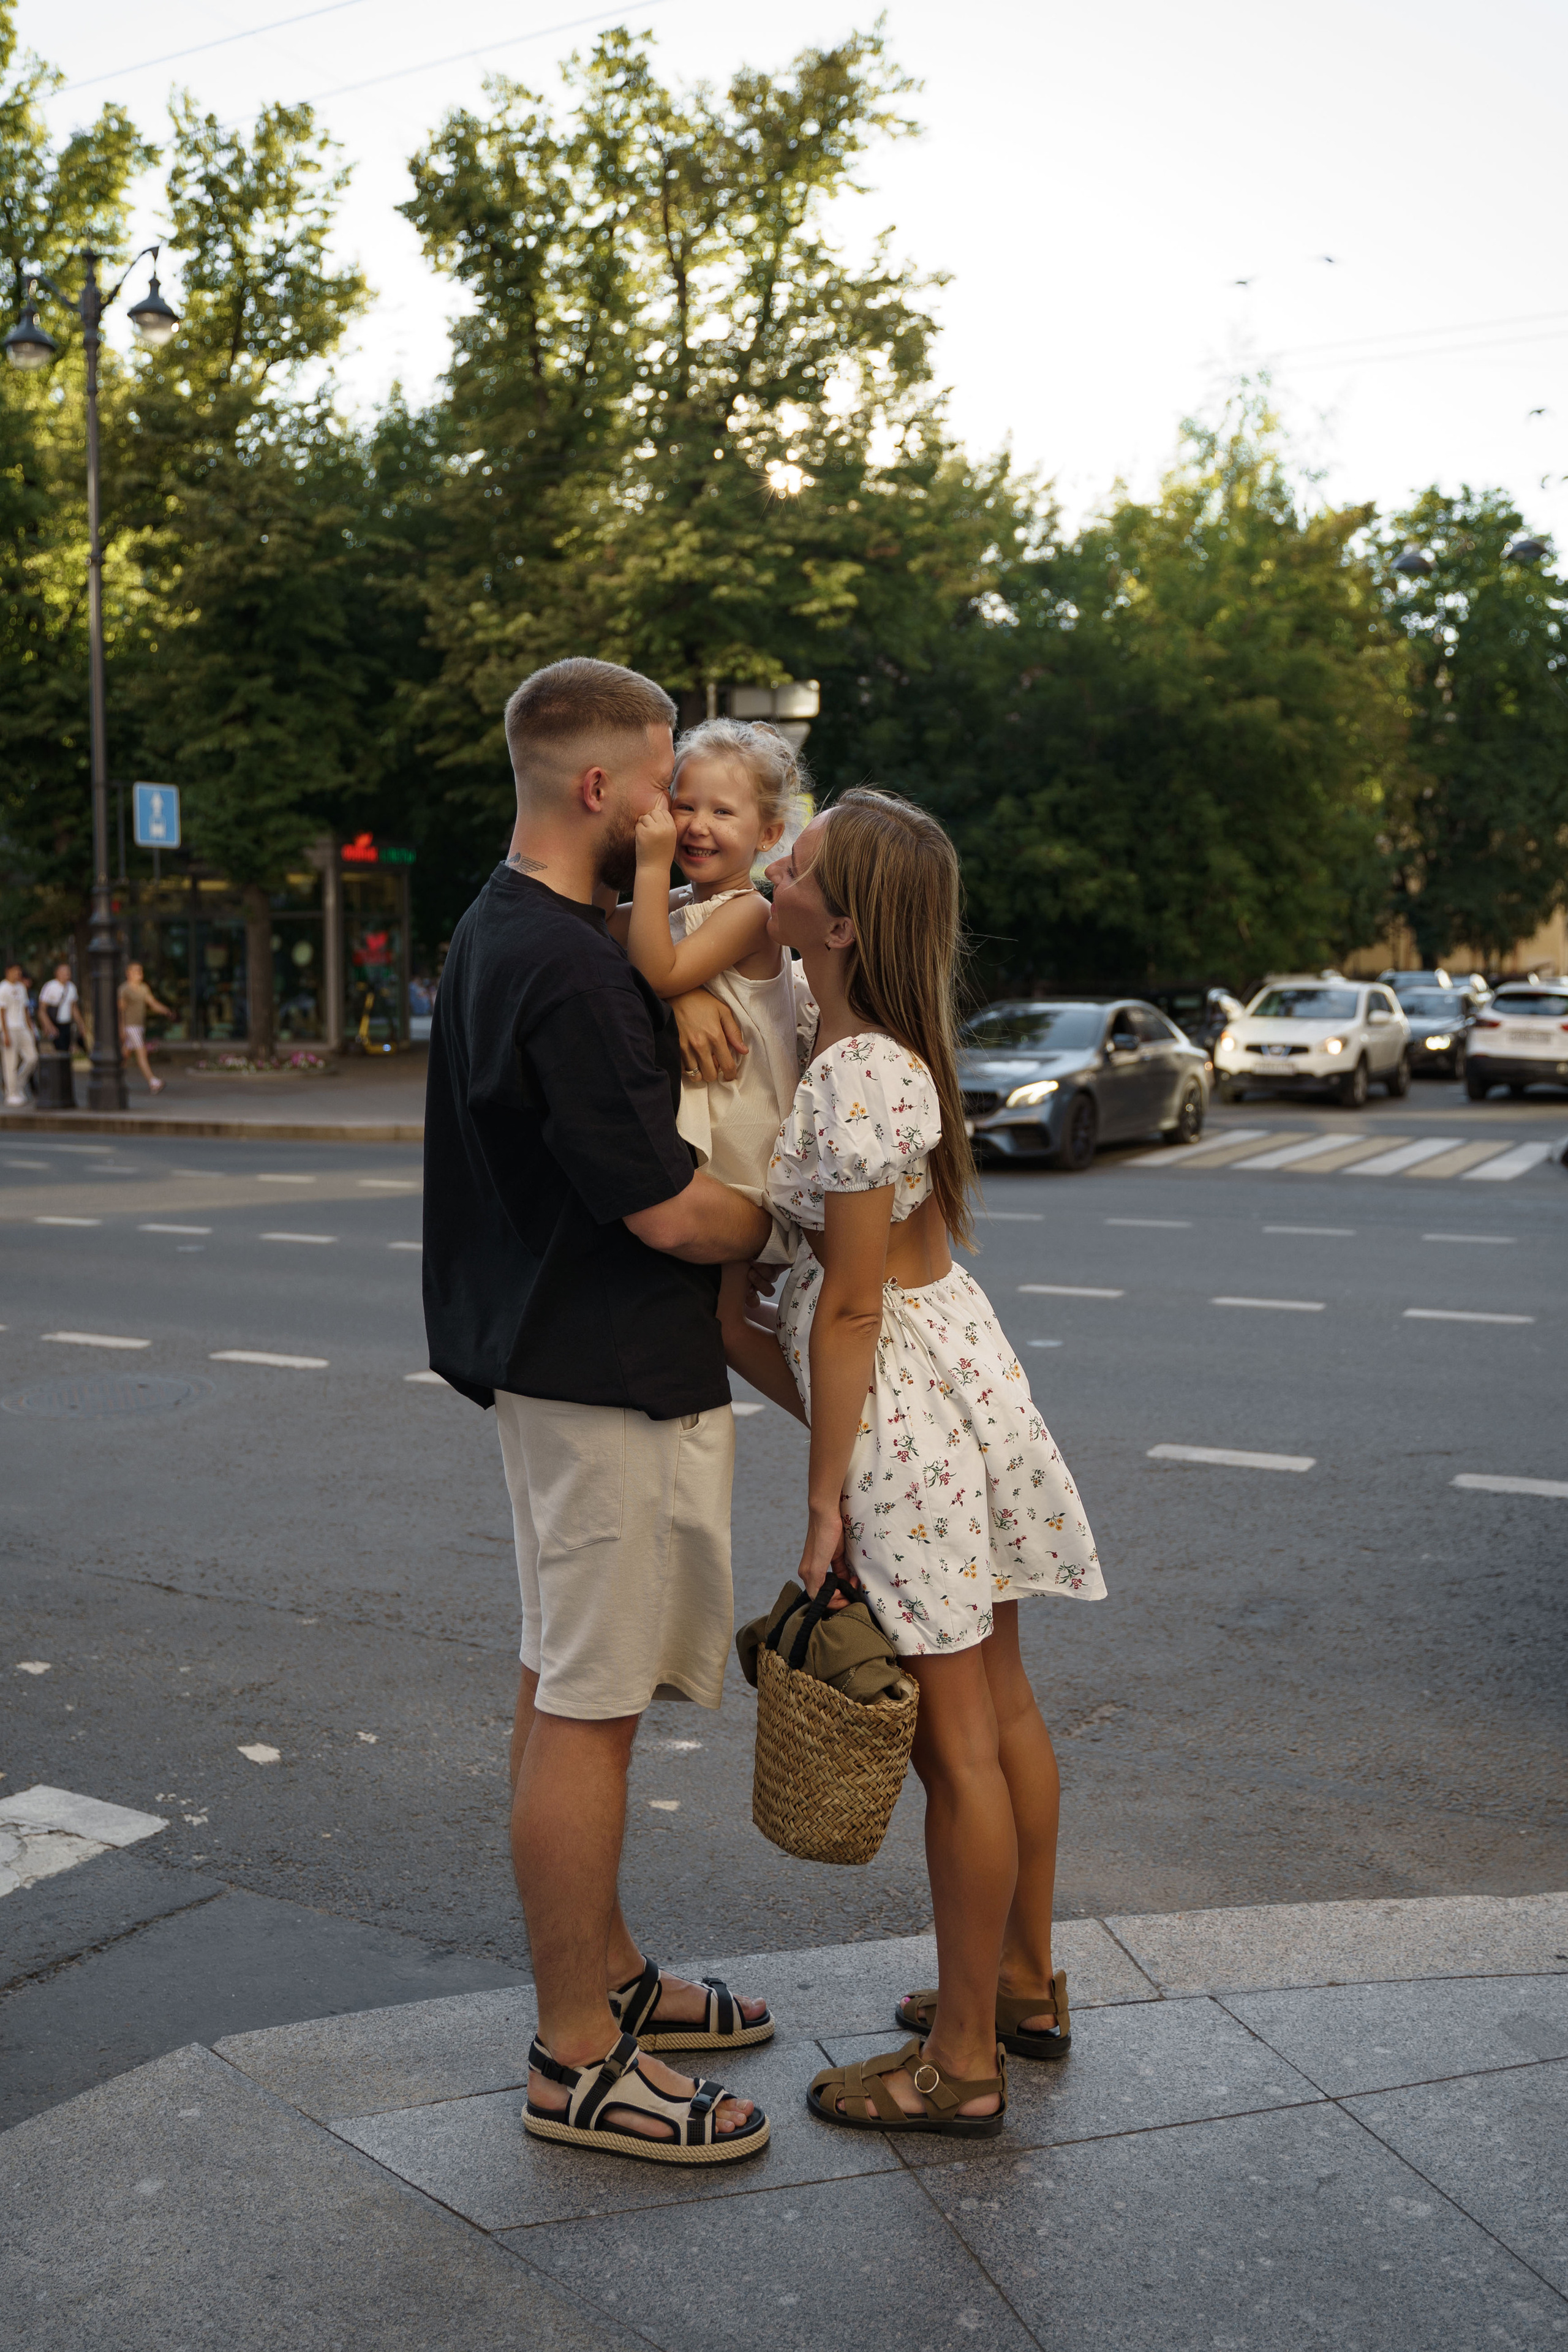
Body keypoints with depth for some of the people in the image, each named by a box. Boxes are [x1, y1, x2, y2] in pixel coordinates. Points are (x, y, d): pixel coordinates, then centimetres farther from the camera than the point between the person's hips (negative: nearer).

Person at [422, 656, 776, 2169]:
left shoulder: (508, 936, 12)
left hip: (567, 1368, 11)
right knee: (584, 1709, -1)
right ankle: (577, 2061, 12)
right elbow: (669, 1212, -22)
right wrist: (787, 1223, -4)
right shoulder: (560, 969, -22)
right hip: (610, 1382, -11)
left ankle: (605, 1972, 33)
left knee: (568, 1688, 18)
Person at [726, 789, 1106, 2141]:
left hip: (906, 1403, -9)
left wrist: (825, 1498, -15)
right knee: (999, 1701, 19)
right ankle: (1025, 1984, 35)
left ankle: (963, 2063, 17)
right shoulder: (888, 1044, 5)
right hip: (966, 1366, 9)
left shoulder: (859, 1076, -22)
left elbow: (851, 1307, -20)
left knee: (954, 1738, 2)